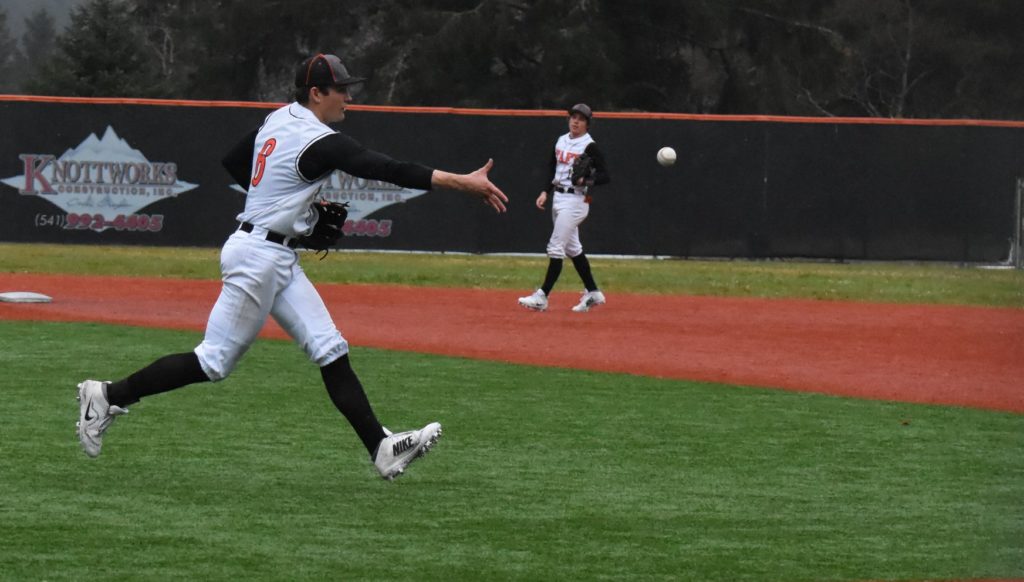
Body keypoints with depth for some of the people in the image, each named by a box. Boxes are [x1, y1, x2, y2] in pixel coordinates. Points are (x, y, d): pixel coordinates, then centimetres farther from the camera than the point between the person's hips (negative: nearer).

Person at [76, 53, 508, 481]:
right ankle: (109, 396, 6)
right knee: (215, 361, -3)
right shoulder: (319, 142, -19)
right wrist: (463, 183, -29)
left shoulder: (278, 120, 9)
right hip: (260, 256, -10)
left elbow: (233, 162, 21)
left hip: (279, 259, 10)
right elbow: (388, 170, -26)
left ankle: (381, 448, -5)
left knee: (330, 350, 1)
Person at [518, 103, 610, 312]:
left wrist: (586, 180, -31)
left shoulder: (589, 146, -11)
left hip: (576, 200, -8)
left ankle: (542, 297, -11)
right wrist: (545, 192, 8)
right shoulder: (561, 141, 10)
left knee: (555, 247, -11)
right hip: (558, 198, 8)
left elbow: (605, 176, -14)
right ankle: (593, 293, 21)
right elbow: (551, 169, 20)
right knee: (572, 248, 13)